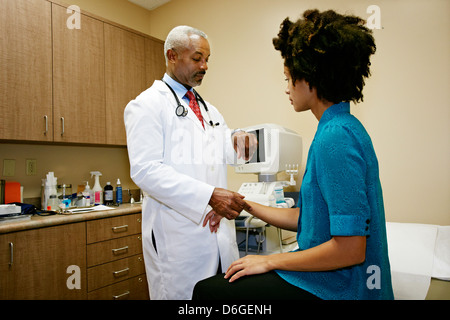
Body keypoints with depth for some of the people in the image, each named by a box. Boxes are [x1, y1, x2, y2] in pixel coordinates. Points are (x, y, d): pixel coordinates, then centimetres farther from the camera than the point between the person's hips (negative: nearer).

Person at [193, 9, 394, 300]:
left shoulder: (335, 137, -24)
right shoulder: (341, 128, 8)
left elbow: (350, 249, -26)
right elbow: (305, 217, 10)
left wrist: (271, 261, -14)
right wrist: (245, 205, 13)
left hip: (336, 287, -9)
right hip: (326, 275, 9)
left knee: (207, 289, -5)